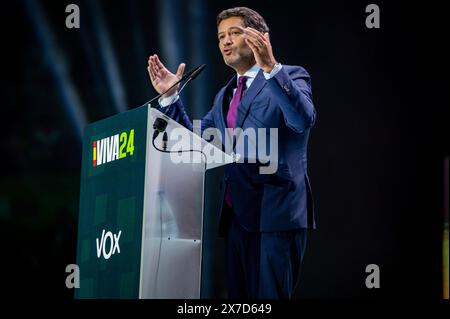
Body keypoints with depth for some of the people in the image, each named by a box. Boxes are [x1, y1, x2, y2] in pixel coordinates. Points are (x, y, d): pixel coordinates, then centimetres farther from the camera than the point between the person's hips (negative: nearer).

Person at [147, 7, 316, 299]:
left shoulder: (290, 77, 1)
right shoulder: (225, 96, 23)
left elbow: (304, 119, -19)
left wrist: (271, 68, -29)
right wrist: (170, 97, 9)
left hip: (275, 213, -7)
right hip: (235, 216, 7)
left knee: (270, 296, -12)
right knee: (240, 298, 8)